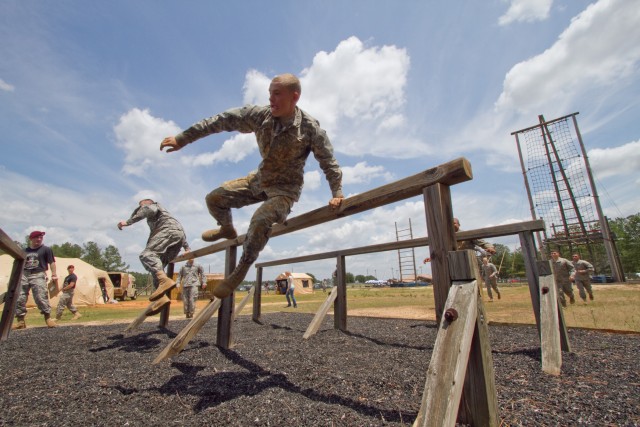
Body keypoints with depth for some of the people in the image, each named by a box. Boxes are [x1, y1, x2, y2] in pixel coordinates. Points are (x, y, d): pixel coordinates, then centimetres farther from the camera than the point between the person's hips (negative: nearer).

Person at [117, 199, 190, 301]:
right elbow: (180, 231, 38)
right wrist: (186, 248, 34)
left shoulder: (153, 205, 24)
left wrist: (128, 222, -13)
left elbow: (149, 210, -6)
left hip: (169, 229, -8)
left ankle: (164, 280, -49)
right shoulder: (162, 212, 45)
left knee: (147, 254, -24)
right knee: (158, 265, 5)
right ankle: (161, 297, -11)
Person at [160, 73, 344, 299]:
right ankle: (227, 230, 38)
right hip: (259, 179, 6)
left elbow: (329, 163, -11)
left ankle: (242, 269, -8)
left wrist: (337, 193, -16)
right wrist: (182, 138, -7)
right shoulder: (260, 115, -11)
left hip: (285, 188, -5)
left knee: (261, 220, -33)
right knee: (214, 198, 5)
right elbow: (223, 120, -8)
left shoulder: (310, 128, -21)